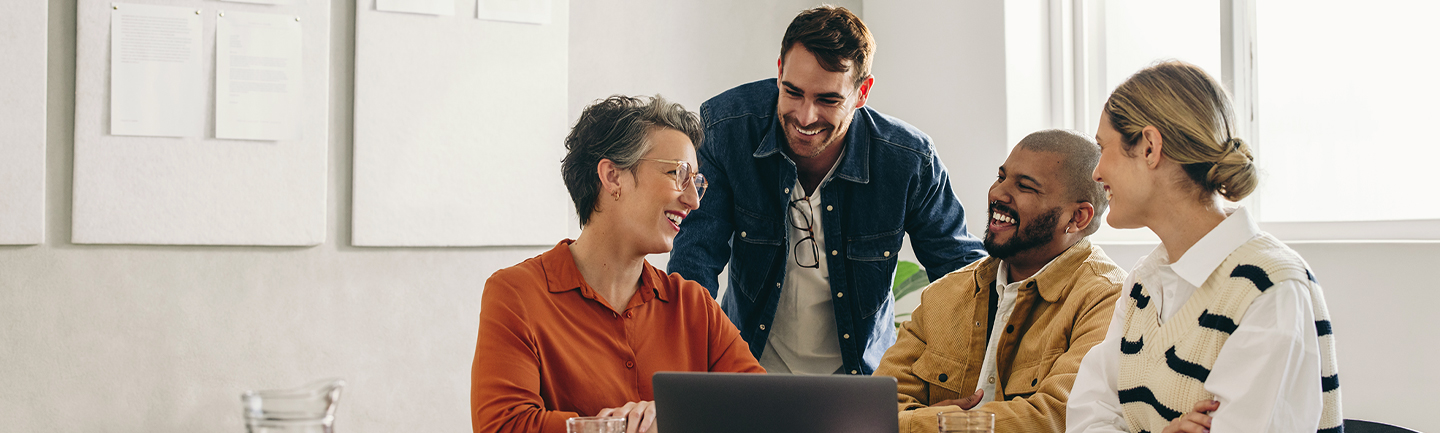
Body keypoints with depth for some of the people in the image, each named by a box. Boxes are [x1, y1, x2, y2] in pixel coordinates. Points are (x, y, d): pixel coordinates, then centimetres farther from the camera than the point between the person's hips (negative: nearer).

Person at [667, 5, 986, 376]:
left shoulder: (911, 161, -13)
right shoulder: (724, 129, -13)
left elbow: (961, 269, 0)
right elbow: (697, 254, -10)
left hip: (859, 373, 2)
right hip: (751, 362, -2)